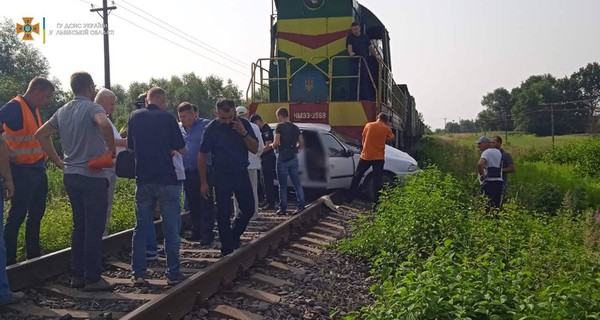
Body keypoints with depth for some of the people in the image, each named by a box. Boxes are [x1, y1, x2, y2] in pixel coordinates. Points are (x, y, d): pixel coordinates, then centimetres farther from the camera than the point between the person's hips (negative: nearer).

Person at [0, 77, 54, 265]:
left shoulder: (35, 109, 13)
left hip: (39, 169, 9)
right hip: (22, 170, -9)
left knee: (36, 214, 16)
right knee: (17, 216, -4)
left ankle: (34, 254, 27)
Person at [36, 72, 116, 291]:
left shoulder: (63, 111, 12)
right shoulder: (92, 108, -11)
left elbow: (41, 134, 17)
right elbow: (105, 124, -33)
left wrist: (58, 161, 15)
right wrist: (111, 149, -19)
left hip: (71, 175, 8)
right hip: (92, 176, -8)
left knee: (79, 226, 15)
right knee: (94, 228, -1)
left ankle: (77, 275, 20)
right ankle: (92, 278, 3)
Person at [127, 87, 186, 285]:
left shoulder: (135, 116, 5)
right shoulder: (167, 118, -6)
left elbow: (130, 147, 15)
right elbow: (182, 150, -4)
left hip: (143, 179, 4)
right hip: (167, 179, -3)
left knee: (141, 227, 11)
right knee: (171, 228, 4)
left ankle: (138, 274, 11)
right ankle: (173, 274, 7)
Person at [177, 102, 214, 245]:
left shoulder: (206, 125, -5)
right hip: (187, 173, 6)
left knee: (206, 204, -2)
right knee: (193, 204, 13)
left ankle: (207, 233, 4)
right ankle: (196, 231, 24)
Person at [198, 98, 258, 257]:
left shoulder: (243, 124, -3)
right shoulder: (211, 129, -10)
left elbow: (255, 149, -4)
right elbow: (202, 156, -4)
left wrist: (244, 133, -21)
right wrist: (203, 183, -5)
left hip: (241, 173, 3)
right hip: (222, 176, -3)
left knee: (248, 209, 8)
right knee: (223, 214, 1)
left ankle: (234, 236, 32)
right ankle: (227, 251, 13)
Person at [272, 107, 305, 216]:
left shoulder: (280, 126, -9)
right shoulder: (295, 127, 12)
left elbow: (276, 143, -17)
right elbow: (301, 144, 13)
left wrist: (273, 146, 3)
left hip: (283, 158, -6)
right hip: (293, 157, 6)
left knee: (283, 185, 0)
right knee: (297, 183, 7)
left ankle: (283, 209, 4)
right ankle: (301, 205, 0)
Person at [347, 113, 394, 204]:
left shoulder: (368, 125, 2)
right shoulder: (386, 128, -2)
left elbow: (363, 140, 8)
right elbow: (391, 138, 16)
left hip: (366, 156, 1)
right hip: (379, 157, -1)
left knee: (357, 177, 11)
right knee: (377, 180, 3)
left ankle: (349, 199, 12)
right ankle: (377, 201, 3)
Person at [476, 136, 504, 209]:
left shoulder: (486, 152, -9)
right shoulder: (498, 152, 18)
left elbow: (480, 164, -29)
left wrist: (482, 175, -16)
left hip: (489, 183, -9)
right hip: (499, 182, 9)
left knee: (488, 208, -8)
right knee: (497, 207, 12)